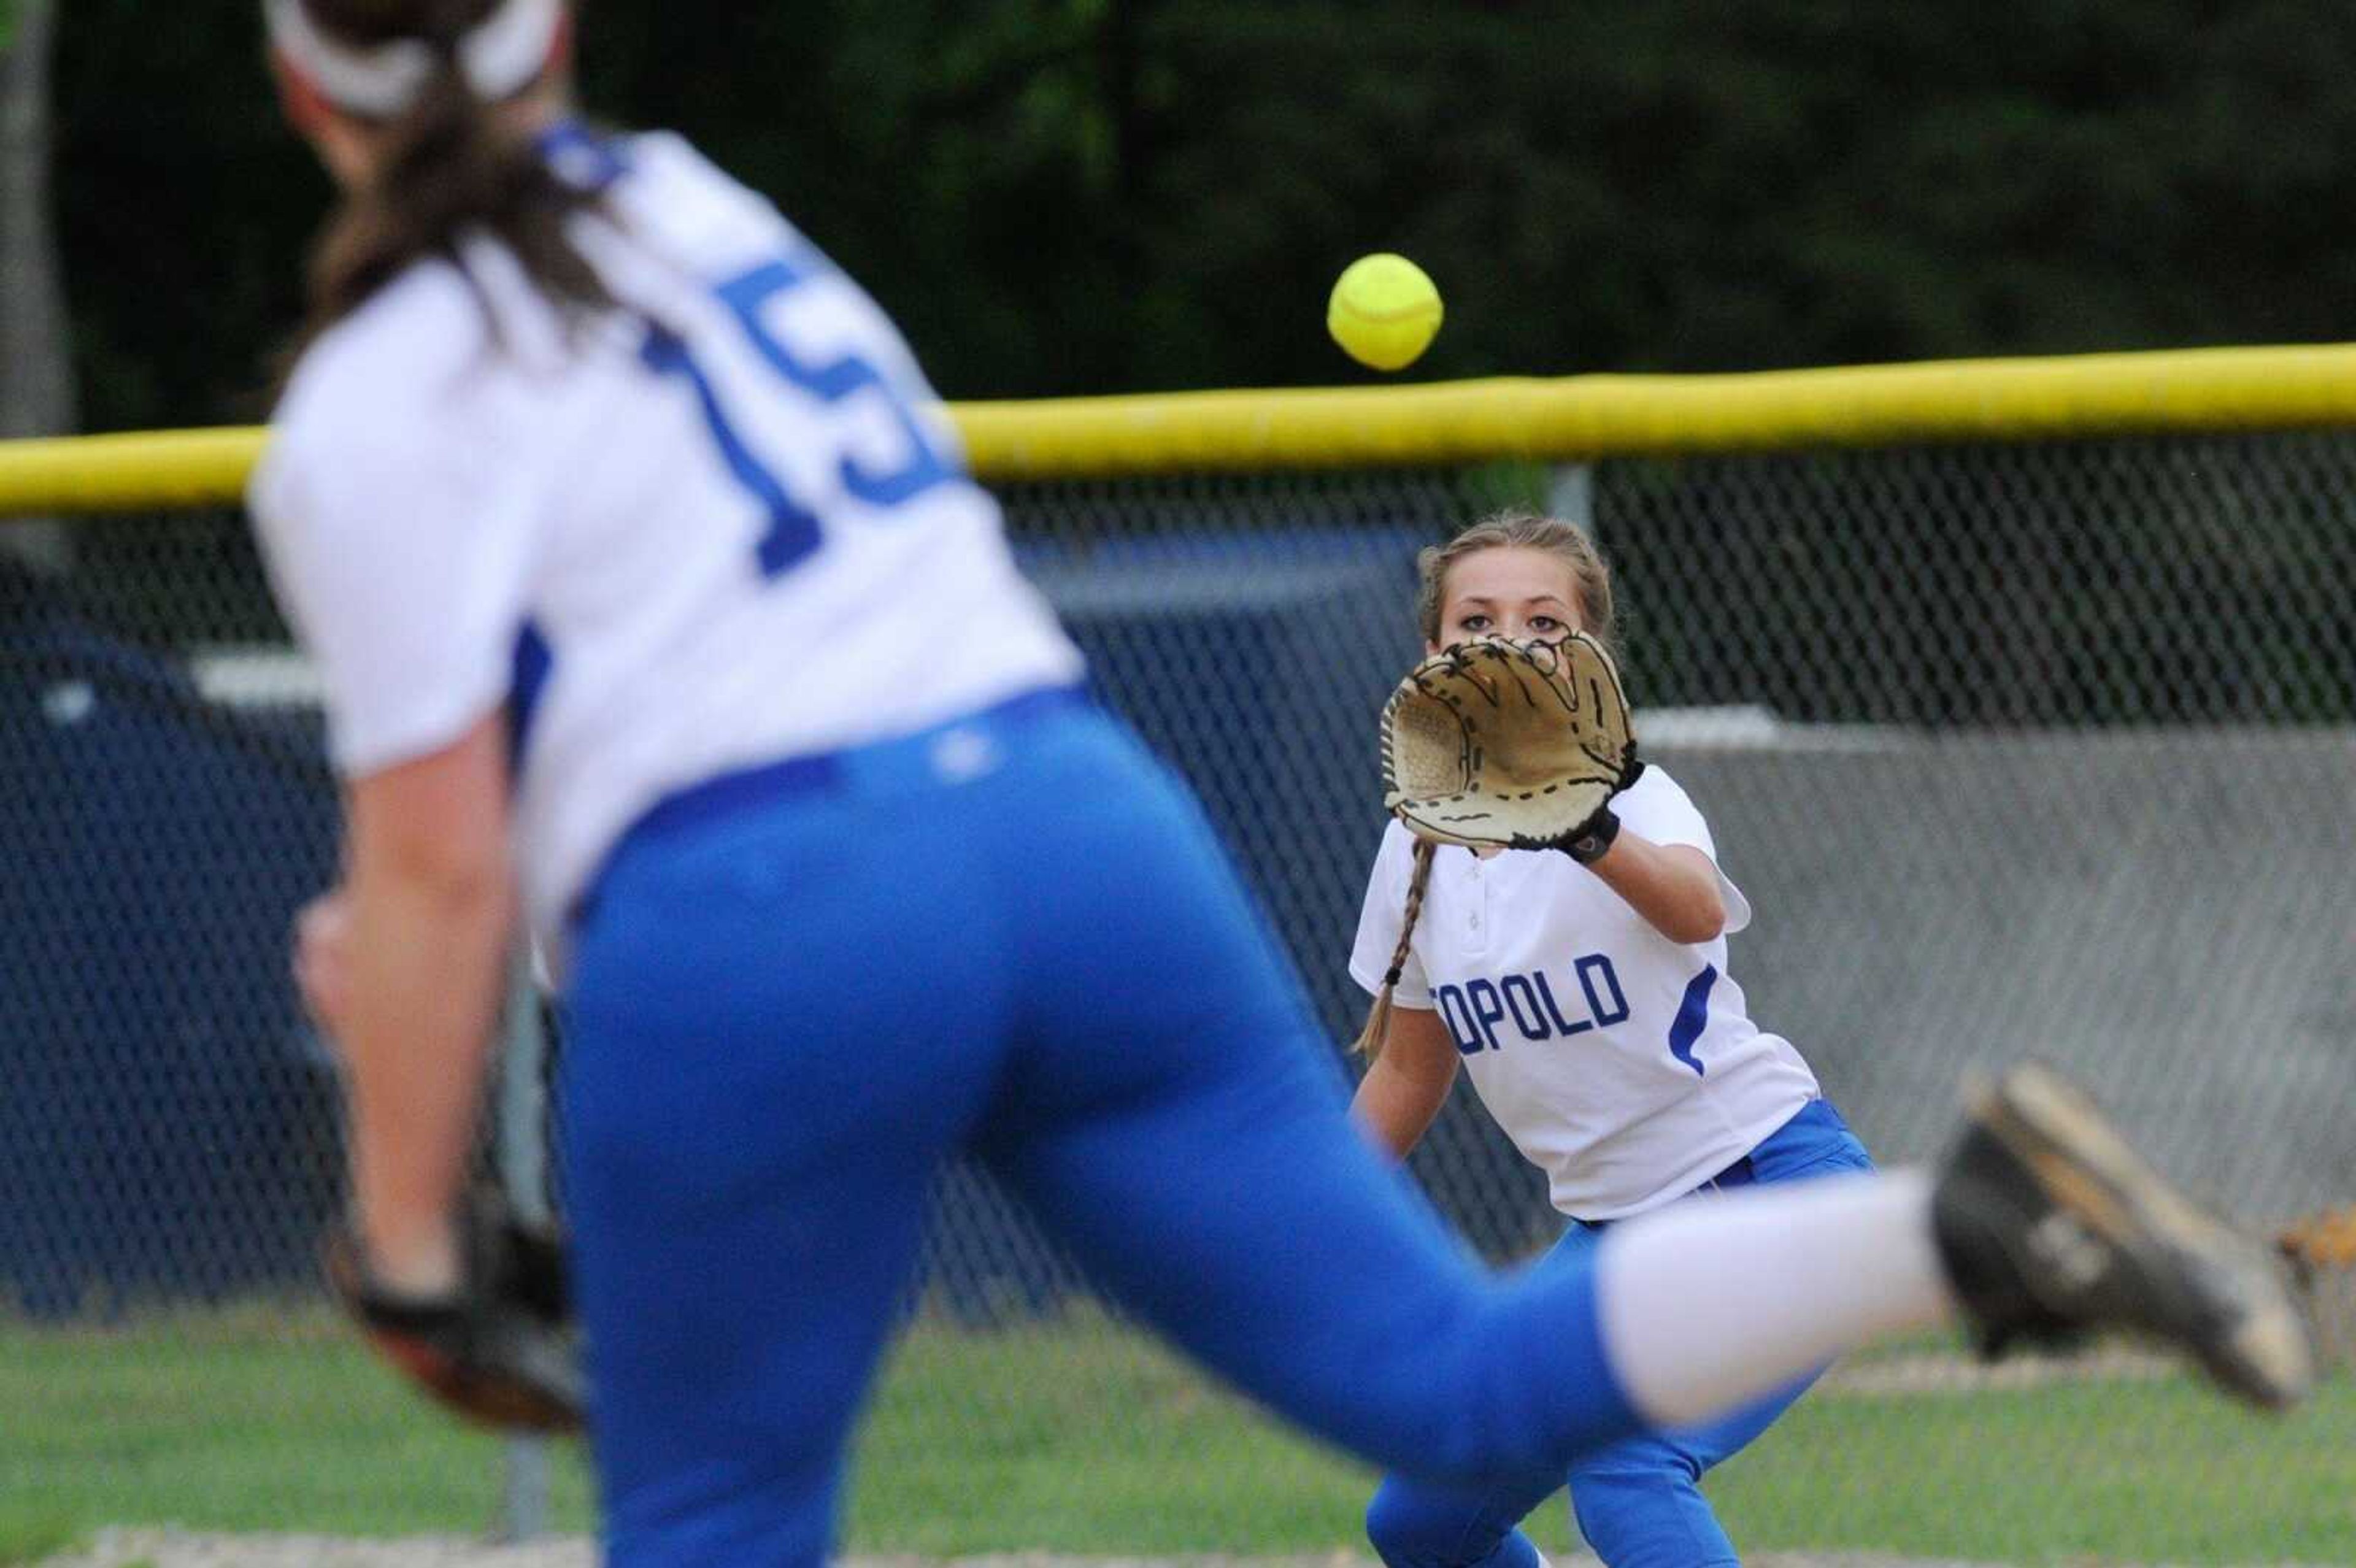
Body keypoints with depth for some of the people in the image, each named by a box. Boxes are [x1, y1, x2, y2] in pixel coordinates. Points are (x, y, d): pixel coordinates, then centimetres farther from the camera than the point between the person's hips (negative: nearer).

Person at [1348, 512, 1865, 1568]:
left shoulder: (1634, 800, -17)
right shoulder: (1418, 848, 3)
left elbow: (1695, 910, -43)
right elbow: (1408, 1072, 17)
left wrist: (1589, 835, -63)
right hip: (1613, 1225, 8)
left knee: (1624, 1465, -31)